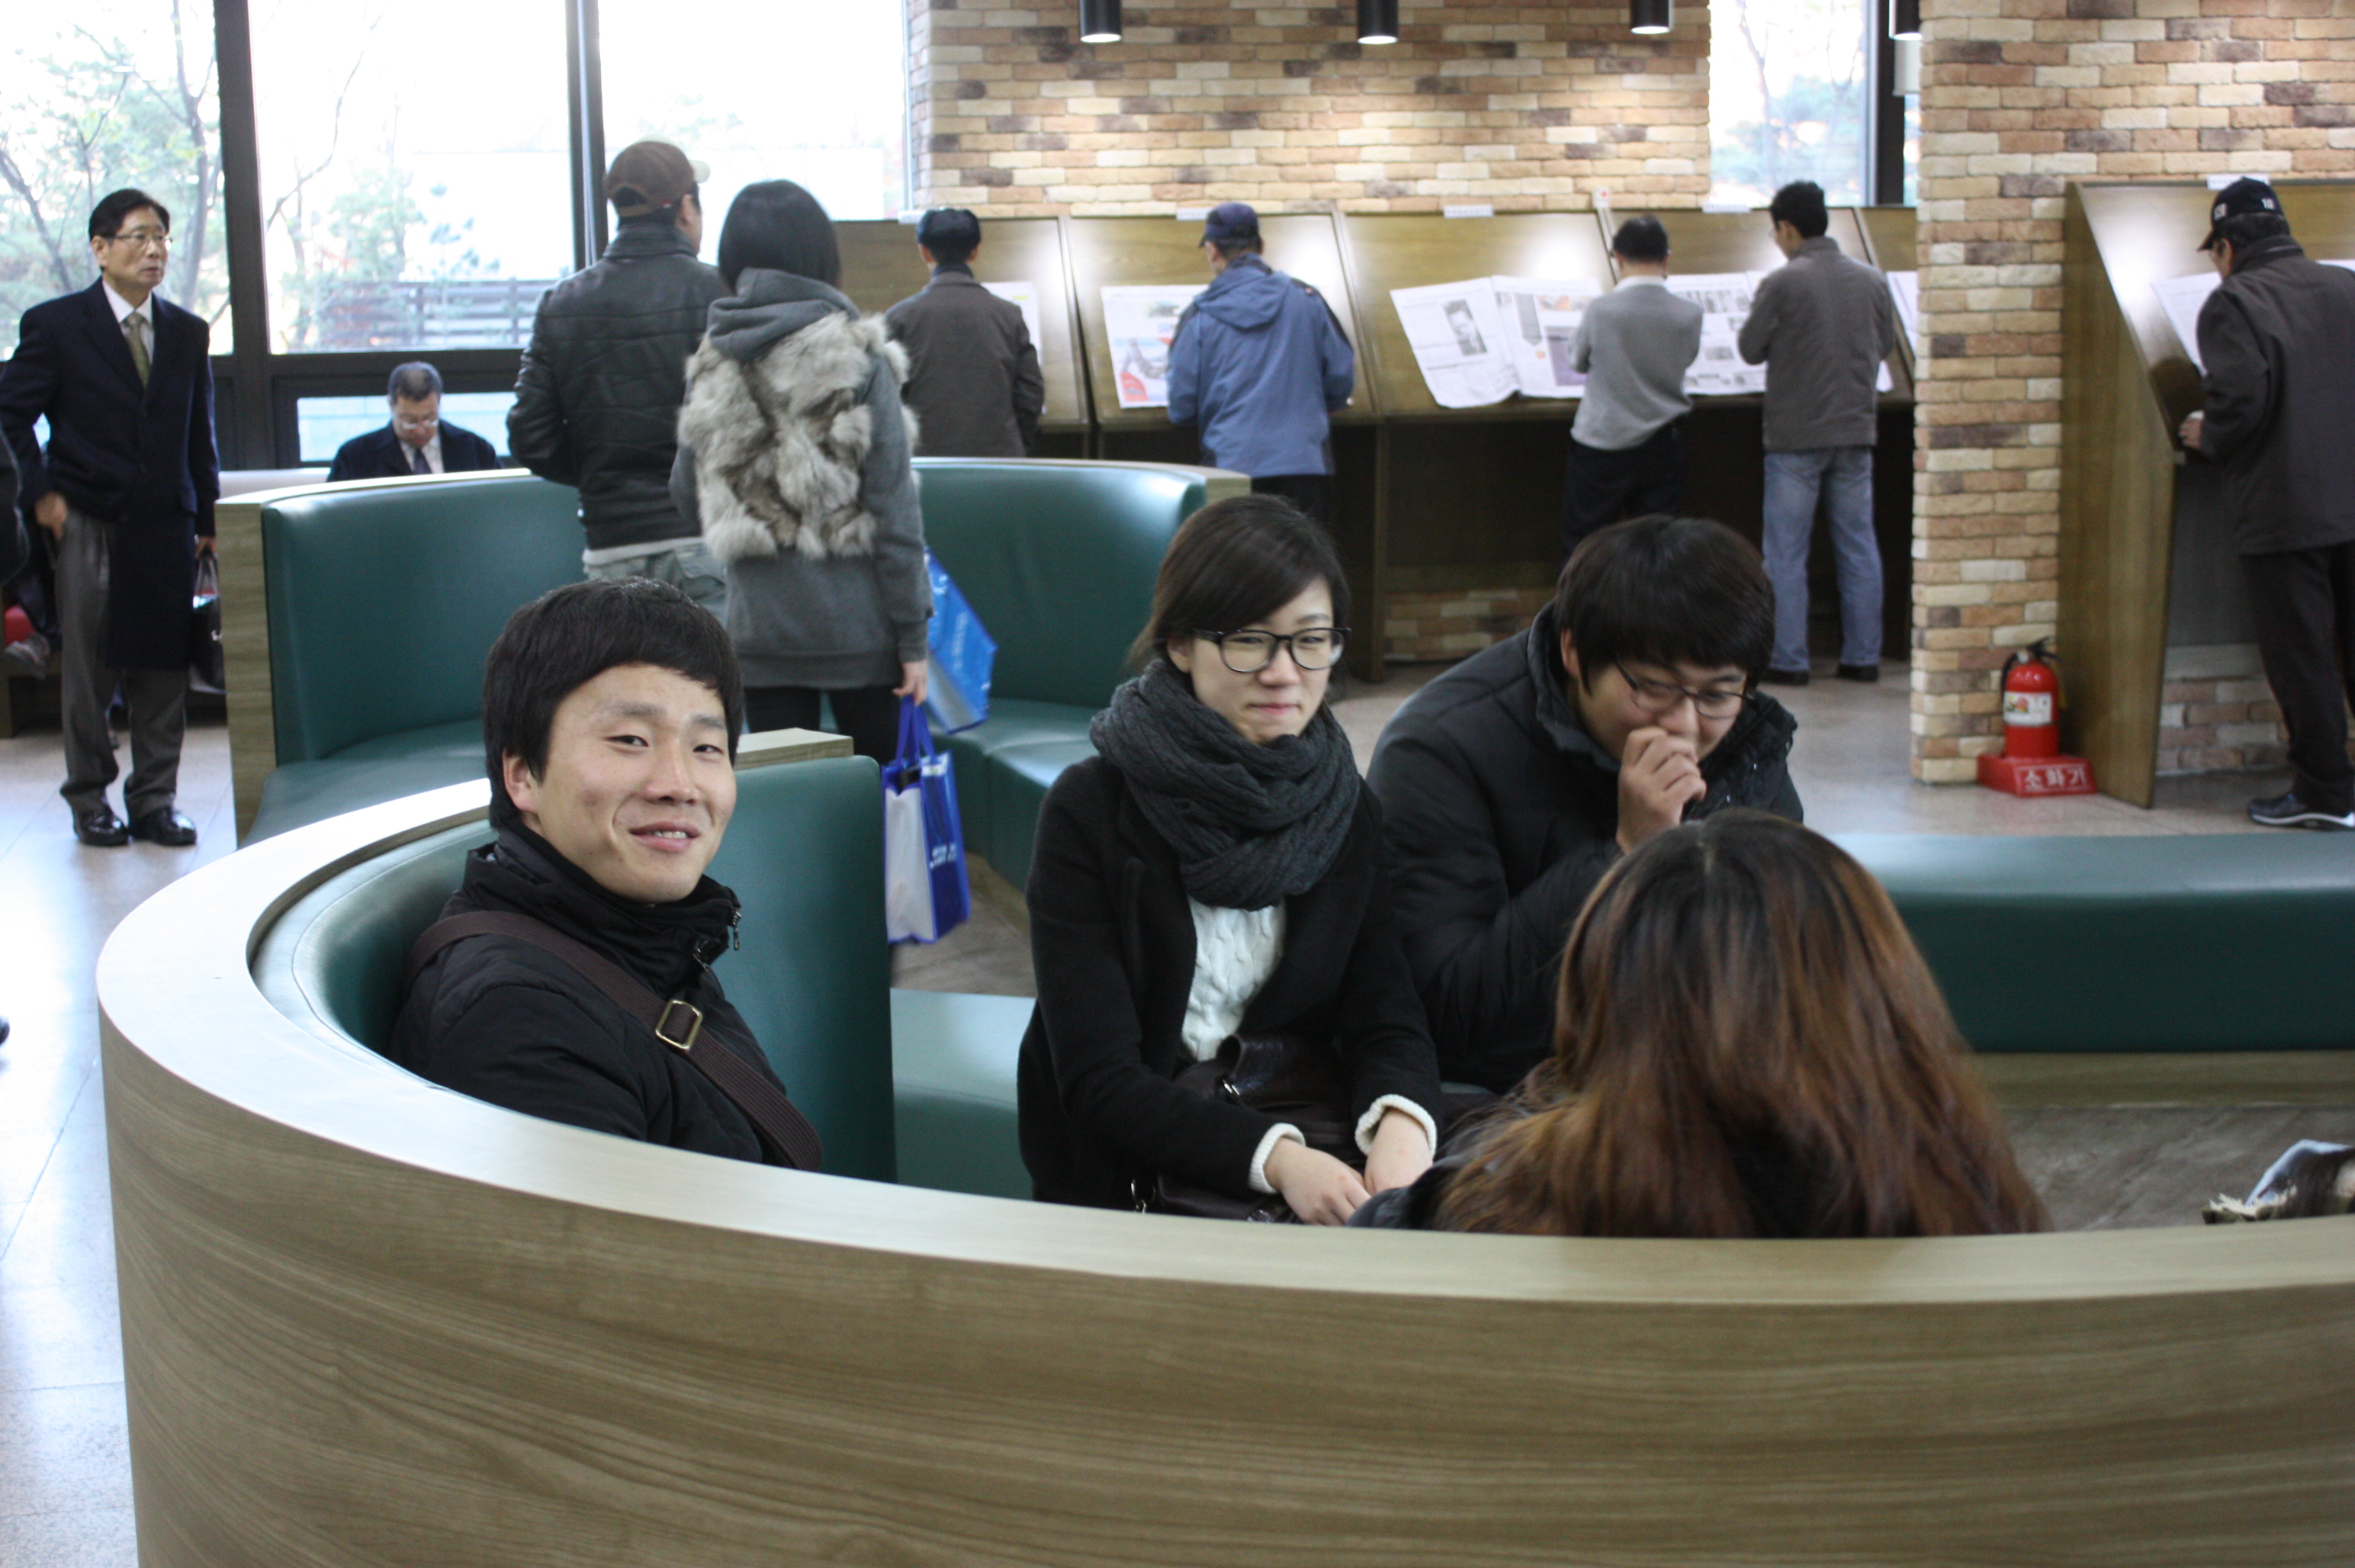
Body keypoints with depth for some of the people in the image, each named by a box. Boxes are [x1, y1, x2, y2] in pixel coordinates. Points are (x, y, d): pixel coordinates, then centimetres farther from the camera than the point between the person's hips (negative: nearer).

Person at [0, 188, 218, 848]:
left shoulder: (187, 333, 13)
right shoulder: (55, 324, 1)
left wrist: (206, 520, 10)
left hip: (166, 525, 3)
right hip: (88, 523, -3)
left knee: (163, 667, 2)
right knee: (87, 667, 0)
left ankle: (155, 801, 11)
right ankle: (89, 800, 11)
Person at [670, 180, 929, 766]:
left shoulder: (711, 366, 2)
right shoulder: (858, 359, -9)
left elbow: (687, 498, 11)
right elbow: (894, 510, -10)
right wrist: (912, 635, -5)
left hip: (759, 629, 3)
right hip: (856, 628, -3)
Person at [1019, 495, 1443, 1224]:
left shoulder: (1344, 812, 7)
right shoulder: (1090, 810, -8)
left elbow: (1386, 1019, 0)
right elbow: (1098, 1077, -15)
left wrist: (1401, 1122, -25)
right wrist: (1275, 1158, -31)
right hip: (1127, 1184, -5)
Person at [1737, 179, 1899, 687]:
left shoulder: (1783, 283, -13)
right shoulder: (1871, 280, 2)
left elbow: (1750, 349, -4)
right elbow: (1886, 343, 12)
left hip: (1796, 436, -4)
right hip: (1857, 430, 5)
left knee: (1786, 553, 3)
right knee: (1858, 546, 10)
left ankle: (1788, 661, 3)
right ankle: (1863, 657, 12)